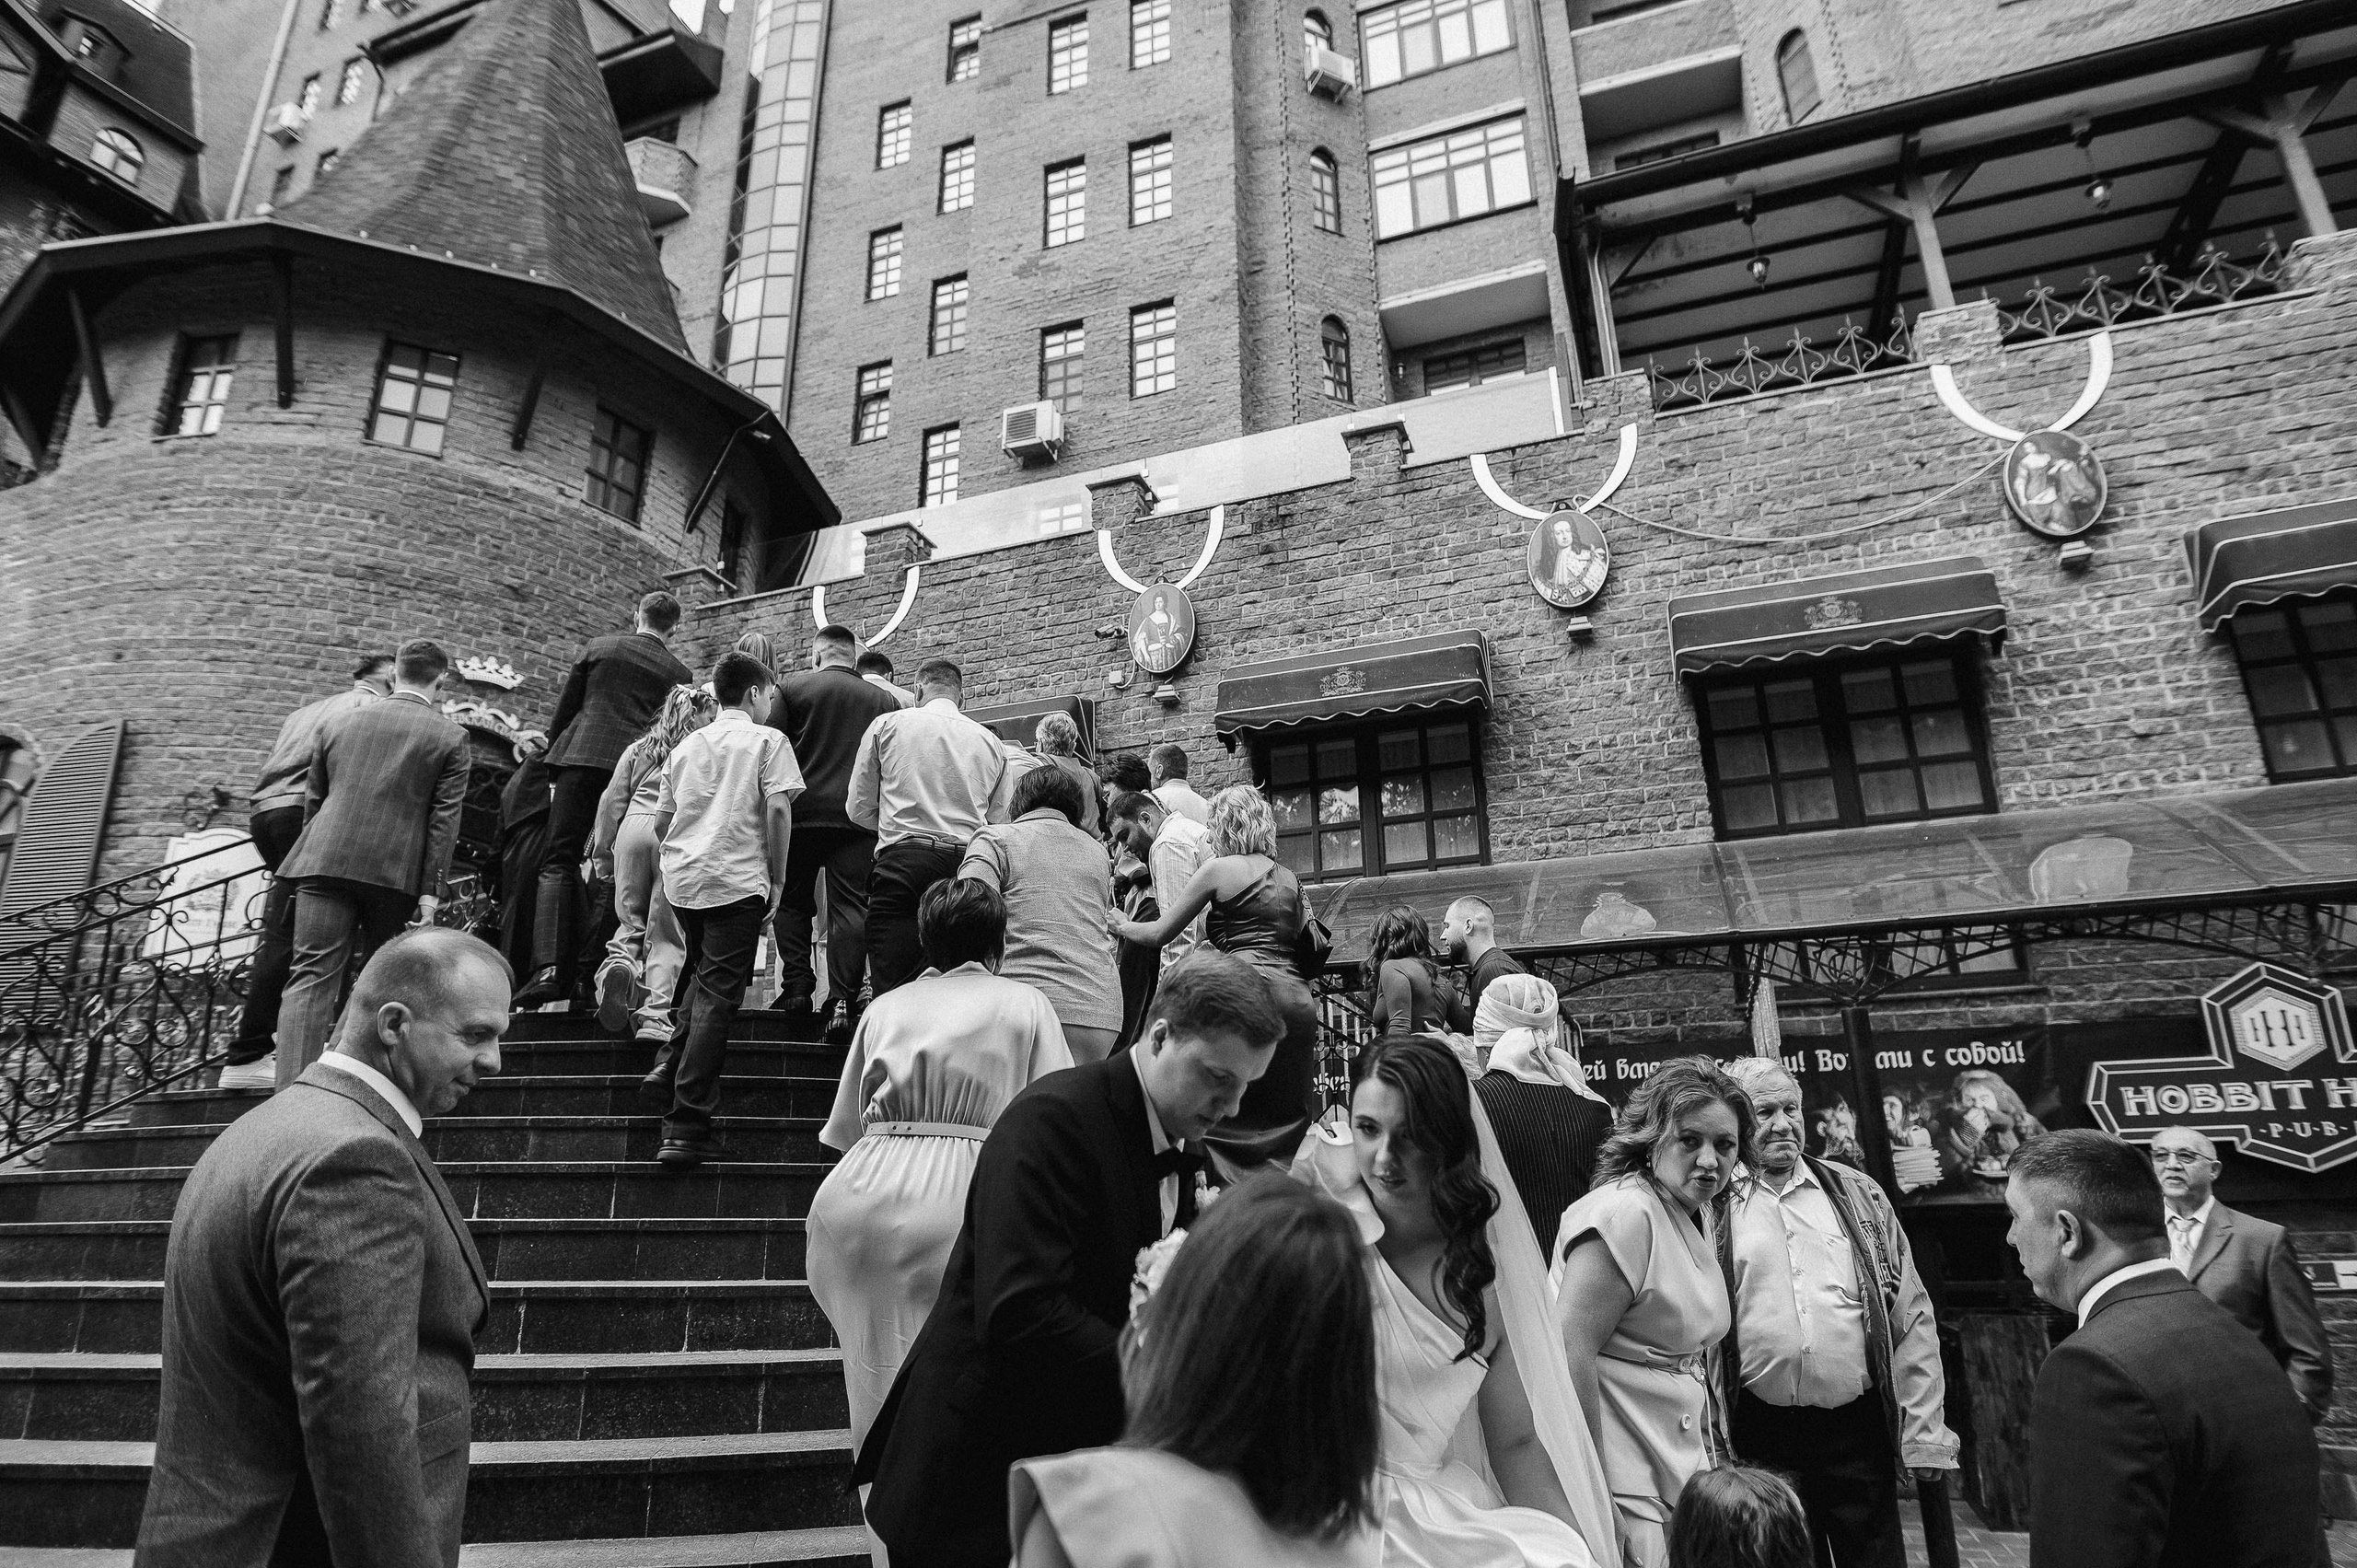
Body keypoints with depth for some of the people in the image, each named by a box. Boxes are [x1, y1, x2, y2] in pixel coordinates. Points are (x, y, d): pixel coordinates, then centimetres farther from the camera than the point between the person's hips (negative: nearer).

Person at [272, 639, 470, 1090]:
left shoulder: (336, 723, 13)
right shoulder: (450, 737, 2)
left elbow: (312, 800, 18)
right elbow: (444, 819, -3)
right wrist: (431, 890, -4)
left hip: (326, 863, 2)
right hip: (397, 872, -2)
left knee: (312, 978, -2)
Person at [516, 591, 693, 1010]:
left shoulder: (597, 648, 11)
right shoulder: (679, 672, 12)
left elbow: (563, 712, 12)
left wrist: (554, 769, 19)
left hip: (581, 758, -1)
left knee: (559, 862, -2)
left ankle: (548, 967, -17)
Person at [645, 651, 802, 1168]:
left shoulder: (686, 746, 18)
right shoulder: (767, 741, 2)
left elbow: (661, 822, 17)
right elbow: (777, 808, -9)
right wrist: (777, 876, -3)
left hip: (681, 877, 6)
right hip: (737, 878, -6)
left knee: (698, 969, 28)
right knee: (718, 994, -4)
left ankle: (671, 1067, 12)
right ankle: (687, 1128, -5)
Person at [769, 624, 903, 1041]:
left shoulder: (792, 686, 4)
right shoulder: (885, 700, 9)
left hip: (803, 811, -1)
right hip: (859, 818, 1)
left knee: (792, 900, 15)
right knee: (851, 906, 0)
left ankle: (796, 988, 10)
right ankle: (842, 1001, -7)